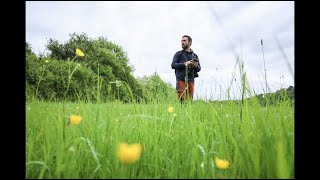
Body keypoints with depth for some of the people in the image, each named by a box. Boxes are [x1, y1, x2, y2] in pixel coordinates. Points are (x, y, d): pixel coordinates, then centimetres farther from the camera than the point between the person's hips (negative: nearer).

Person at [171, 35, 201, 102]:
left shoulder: (195, 56, 15)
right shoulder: (178, 54, 6)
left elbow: (199, 69, 15)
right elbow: (173, 65, -4)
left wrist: (196, 66, -8)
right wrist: (184, 64, -16)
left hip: (191, 81, 3)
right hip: (181, 80, -3)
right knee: (181, 100, -10)